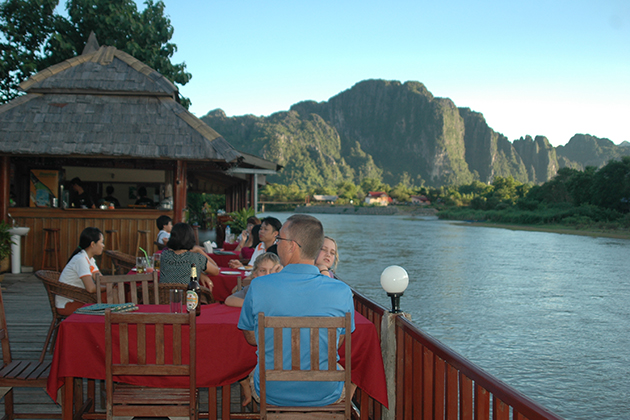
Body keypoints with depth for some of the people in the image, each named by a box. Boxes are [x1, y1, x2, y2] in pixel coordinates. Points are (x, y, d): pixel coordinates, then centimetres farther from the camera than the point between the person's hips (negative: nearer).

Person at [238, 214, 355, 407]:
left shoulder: (258, 287, -17)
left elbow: (251, 338, 0)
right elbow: (339, 340, 2)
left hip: (271, 395, 0)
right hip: (326, 395, 1)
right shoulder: (342, 292, -16)